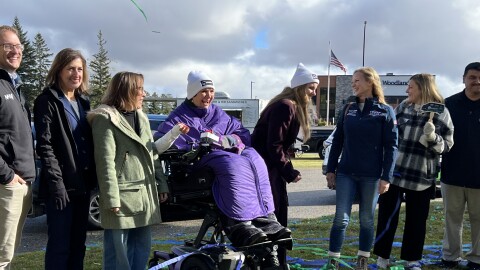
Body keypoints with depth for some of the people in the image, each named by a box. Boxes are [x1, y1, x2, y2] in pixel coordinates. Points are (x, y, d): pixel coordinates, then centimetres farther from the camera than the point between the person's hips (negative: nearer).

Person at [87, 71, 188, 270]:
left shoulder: (141, 117, 17)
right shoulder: (106, 118, -7)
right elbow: (105, 162, -13)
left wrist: (161, 185, 13)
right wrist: (112, 199, -18)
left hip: (145, 196, 7)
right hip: (122, 197, -7)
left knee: (142, 251, 13)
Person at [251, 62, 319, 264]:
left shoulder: (294, 107, 14)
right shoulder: (285, 106, -19)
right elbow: (274, 145, -22)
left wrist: (287, 170, 8)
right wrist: (290, 172, -15)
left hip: (272, 165, 10)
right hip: (264, 165, -10)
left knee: (279, 212, 13)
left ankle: (278, 262, 23)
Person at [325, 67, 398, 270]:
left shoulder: (385, 111, -1)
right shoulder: (347, 109, 8)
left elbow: (391, 146, -5)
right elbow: (337, 141, 10)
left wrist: (386, 177, -10)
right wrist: (331, 169, 6)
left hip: (372, 176, -2)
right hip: (346, 173, 2)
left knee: (367, 220, 9)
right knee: (341, 218, -3)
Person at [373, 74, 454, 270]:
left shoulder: (441, 113, -2)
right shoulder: (403, 107, 5)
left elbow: (446, 145, -2)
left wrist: (432, 137, -21)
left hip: (422, 175, -2)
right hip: (394, 171, 2)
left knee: (417, 219, 7)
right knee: (387, 214, 6)